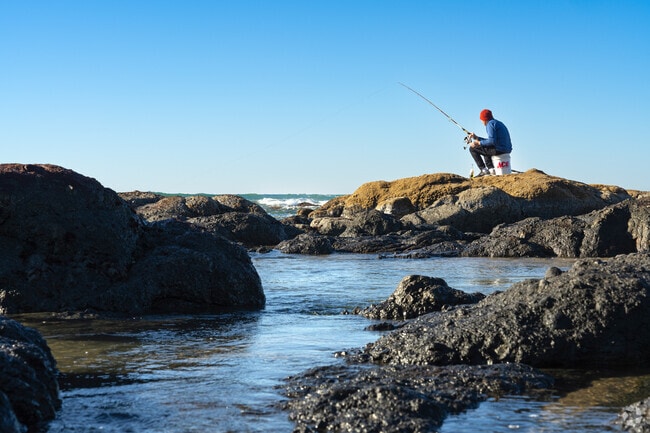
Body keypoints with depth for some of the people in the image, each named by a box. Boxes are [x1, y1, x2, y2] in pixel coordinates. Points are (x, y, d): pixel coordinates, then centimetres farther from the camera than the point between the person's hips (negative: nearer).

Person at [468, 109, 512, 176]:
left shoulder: (490, 124, -8)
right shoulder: (498, 123, 22)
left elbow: (492, 141, -19)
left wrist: (479, 143, -9)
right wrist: (477, 137, 26)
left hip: (499, 149, -10)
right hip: (506, 149, 10)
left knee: (472, 148, 1)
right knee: (486, 149, 36)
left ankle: (483, 170, -2)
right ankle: (491, 169, 19)